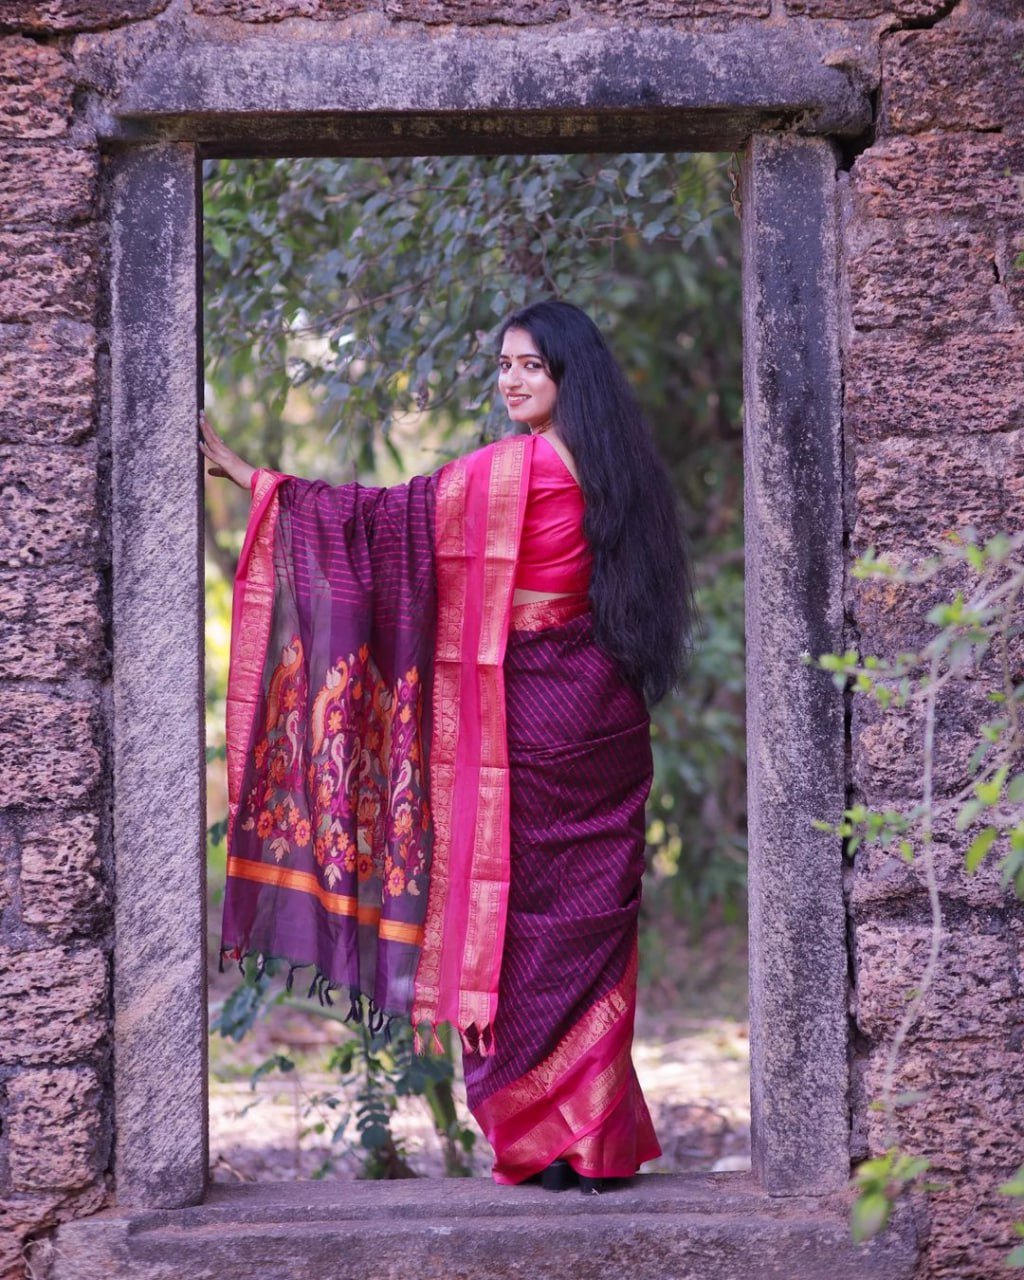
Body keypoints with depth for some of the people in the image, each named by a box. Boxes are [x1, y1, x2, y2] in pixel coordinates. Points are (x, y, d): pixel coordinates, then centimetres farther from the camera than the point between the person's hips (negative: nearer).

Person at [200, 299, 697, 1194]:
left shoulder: (514, 469, -12)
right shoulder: (618, 469, 8)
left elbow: (385, 517, -12)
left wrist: (249, 476, -8)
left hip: (530, 718, -6)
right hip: (610, 721, 6)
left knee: (520, 917, 2)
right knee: (593, 920, 9)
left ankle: (543, 1138, 4)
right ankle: (603, 1142, 11)